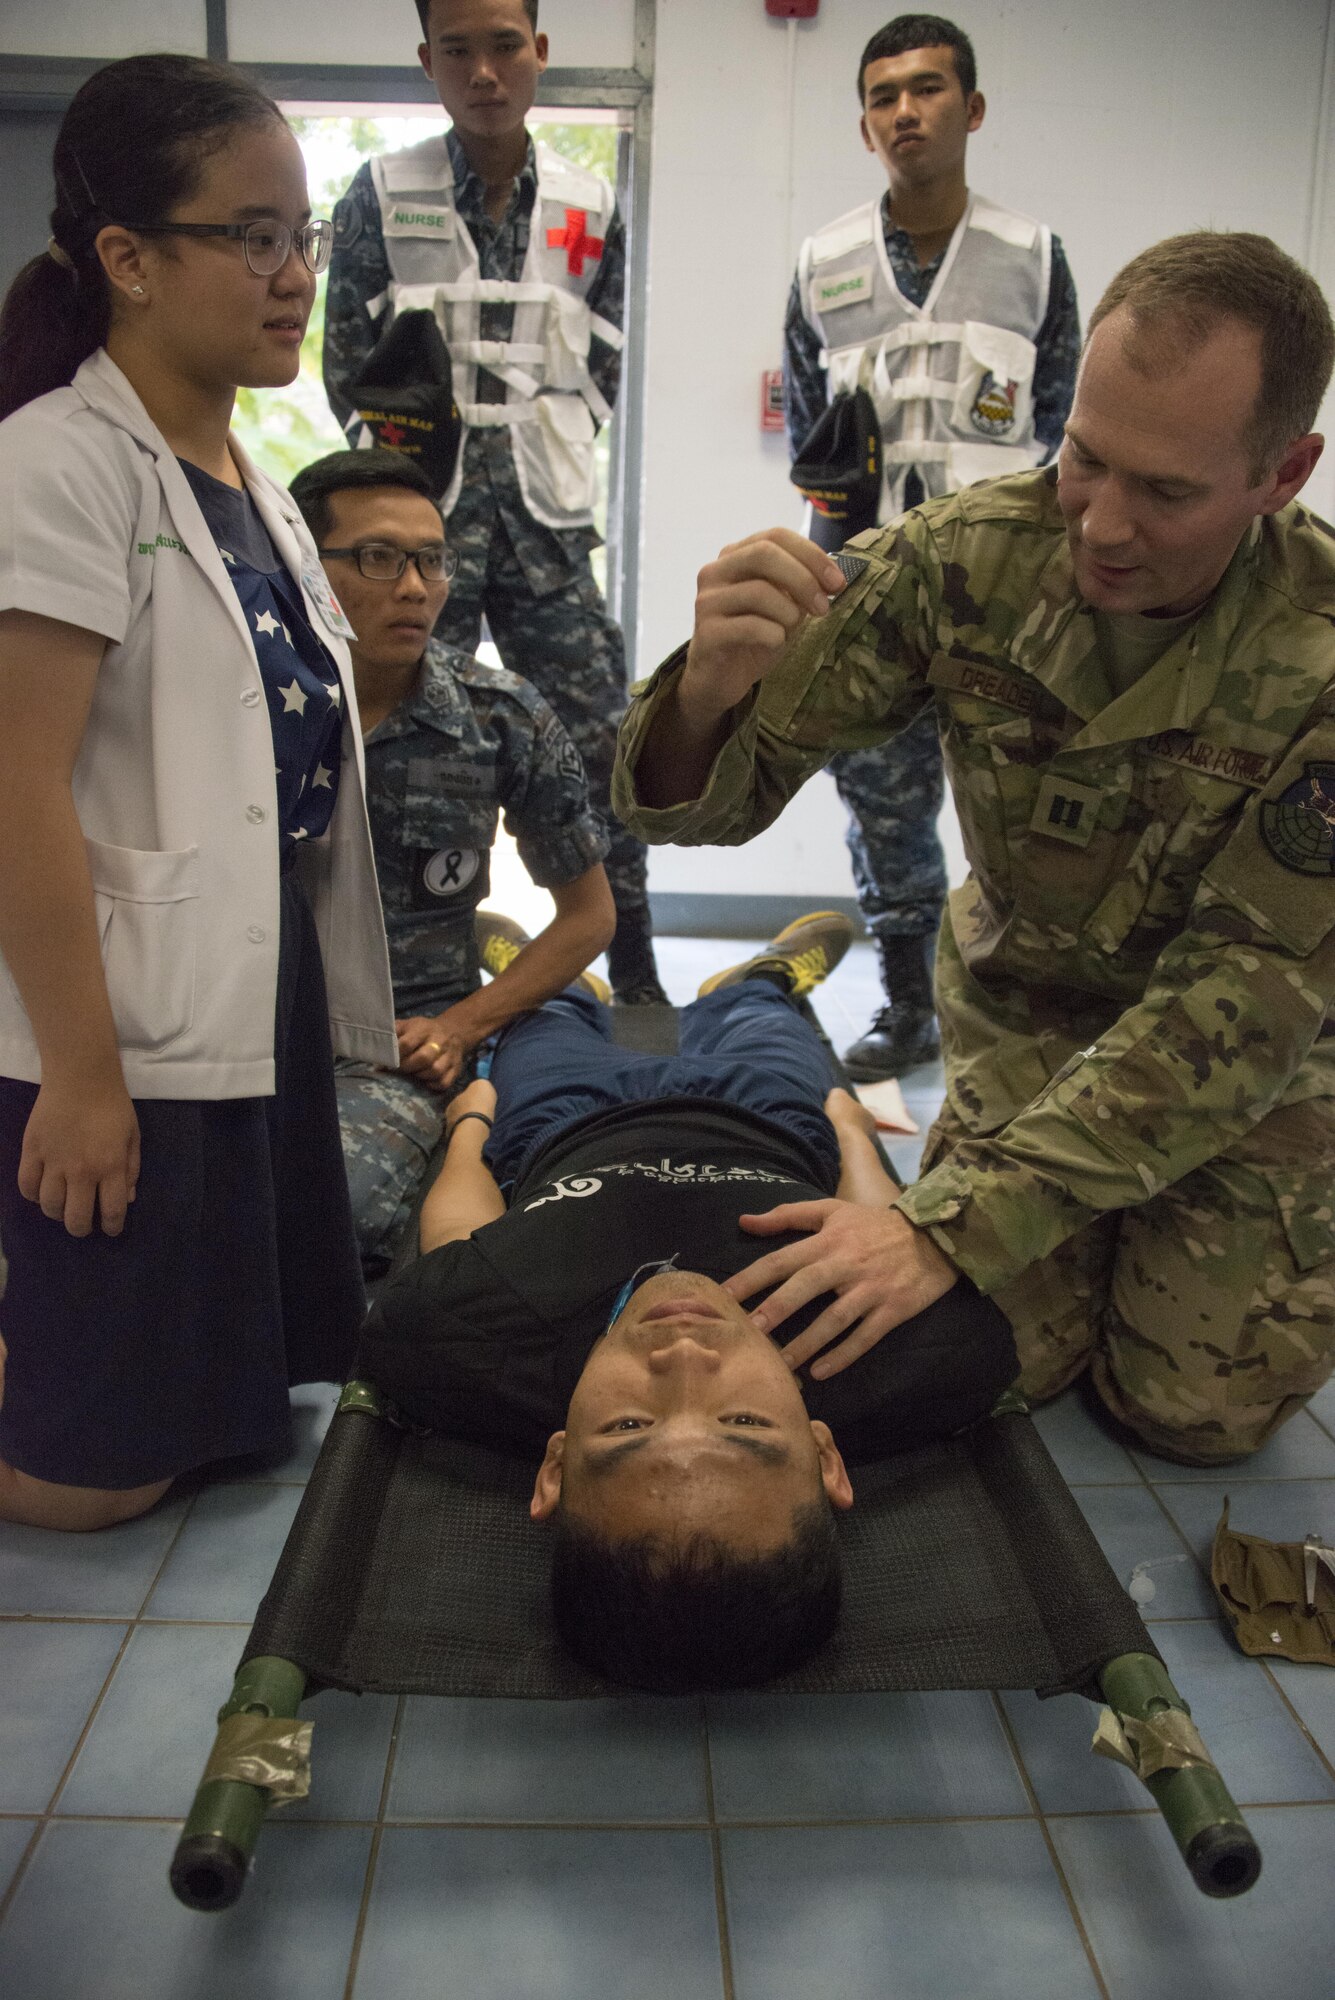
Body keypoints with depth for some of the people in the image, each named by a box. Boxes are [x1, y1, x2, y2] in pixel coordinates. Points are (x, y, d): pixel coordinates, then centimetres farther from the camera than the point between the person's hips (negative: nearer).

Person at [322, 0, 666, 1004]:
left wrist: (546, 456, 7)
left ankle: (636, 977, 12)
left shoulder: (591, 205, 10)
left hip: (545, 517, 2)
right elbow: (349, 363, 8)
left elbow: (602, 365, 15)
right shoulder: (381, 195, 5)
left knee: (597, 743, 0)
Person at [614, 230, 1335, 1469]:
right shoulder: (969, 559, -20)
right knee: (1012, 1352, -12)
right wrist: (708, 691, -46)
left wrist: (954, 1222, -39)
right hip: (1026, 992, 2)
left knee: (1200, 1404, -8)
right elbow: (703, 799, -19)